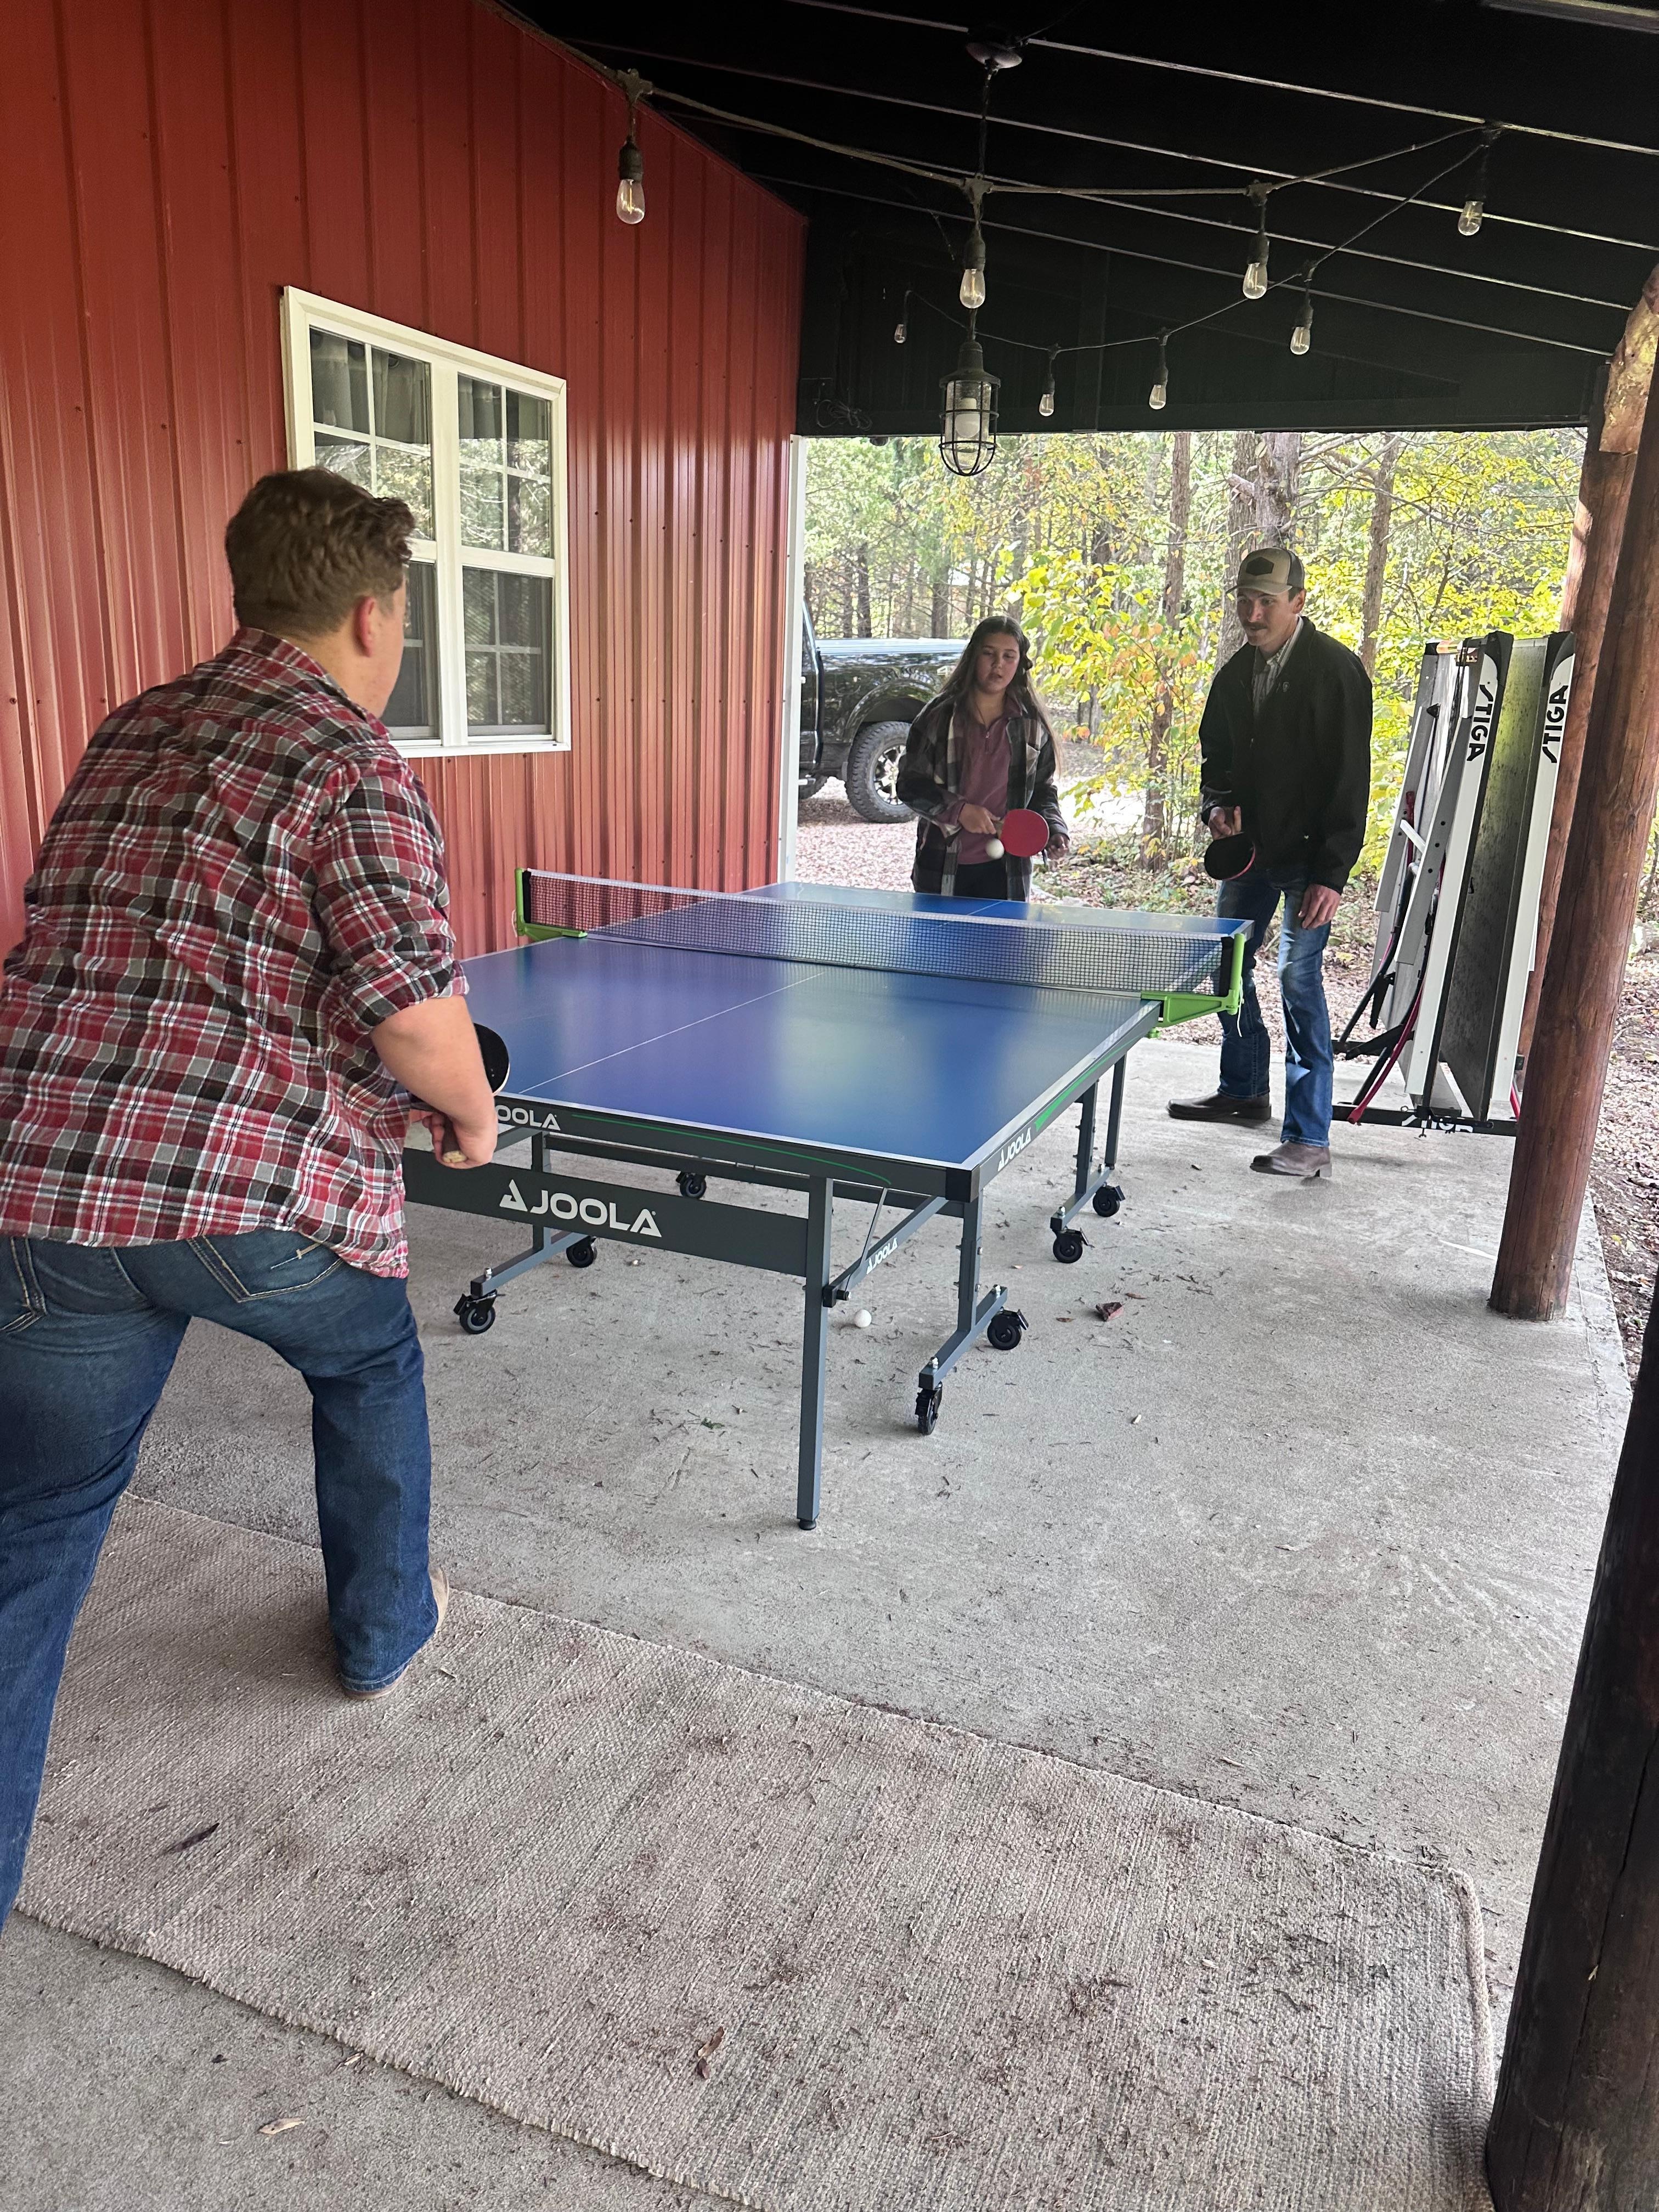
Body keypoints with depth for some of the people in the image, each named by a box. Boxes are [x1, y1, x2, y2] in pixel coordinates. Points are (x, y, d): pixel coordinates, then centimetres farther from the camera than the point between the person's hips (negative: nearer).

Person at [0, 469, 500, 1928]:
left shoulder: (126, 738, 15)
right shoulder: (352, 765, -8)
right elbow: (413, 1012, -19)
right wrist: (471, 1111, 2)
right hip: (268, 1200, -4)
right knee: (369, 1366, 27)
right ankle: (383, 1628, 45)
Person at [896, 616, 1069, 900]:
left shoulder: (1032, 725, 6)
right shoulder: (940, 716, 0)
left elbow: (1043, 791, 15)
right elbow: (909, 785, -1)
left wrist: (1054, 830, -4)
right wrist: (959, 810, -14)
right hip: (942, 869, -1)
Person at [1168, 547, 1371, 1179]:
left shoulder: (1336, 670, -12)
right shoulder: (1236, 672, 7)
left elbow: (1350, 779, -15)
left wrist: (1332, 873, -20)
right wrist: (1217, 806, -5)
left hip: (1308, 856, -7)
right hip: (1250, 848, 8)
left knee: (1299, 979, -12)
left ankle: (1309, 1139, -6)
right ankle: (1244, 1090, 36)